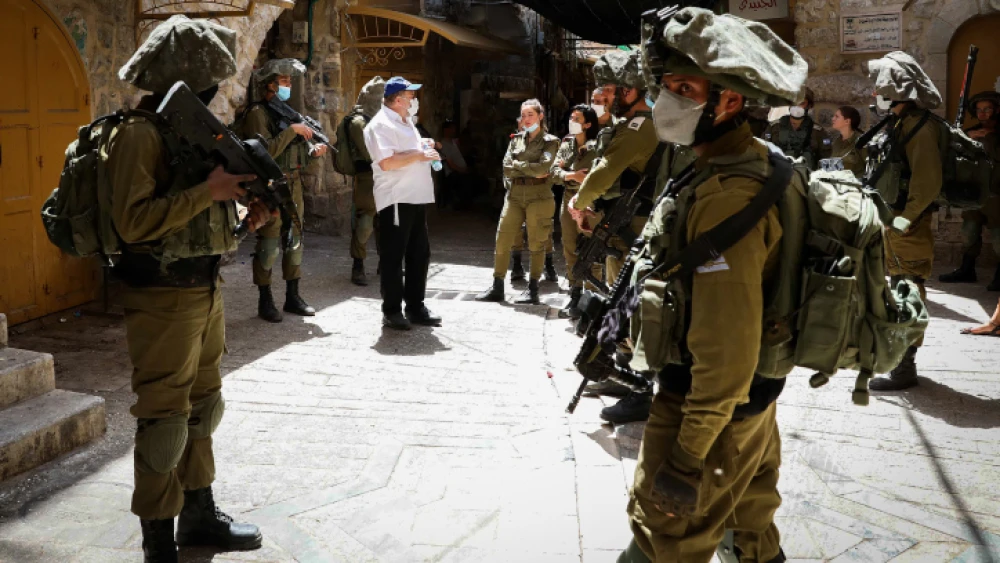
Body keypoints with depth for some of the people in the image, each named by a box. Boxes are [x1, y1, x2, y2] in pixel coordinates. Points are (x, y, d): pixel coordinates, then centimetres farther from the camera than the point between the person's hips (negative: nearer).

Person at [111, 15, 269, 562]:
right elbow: (132, 221, -24)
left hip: (205, 290, 9)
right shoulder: (139, 133, -14)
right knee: (163, 419, -1)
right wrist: (208, 192, -23)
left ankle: (199, 515, 33)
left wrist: (244, 217, 2)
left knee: (201, 406, 18)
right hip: (162, 297, -9)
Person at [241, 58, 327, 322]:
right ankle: (265, 301, 5)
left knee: (294, 240, 11)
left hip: (294, 184, 8)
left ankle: (293, 297, 20)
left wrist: (313, 150, -5)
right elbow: (265, 151, -21)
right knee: (269, 245, -4)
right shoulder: (257, 113, -10)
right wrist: (291, 130, -20)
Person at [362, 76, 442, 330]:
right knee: (393, 256, 0)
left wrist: (423, 145, 13)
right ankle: (392, 311, 9)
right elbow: (387, 162, -24)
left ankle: (415, 306, 23)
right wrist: (419, 154, -16)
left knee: (419, 253, 13)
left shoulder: (406, 121, 19)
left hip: (417, 197, 9)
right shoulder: (380, 125, -12)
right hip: (396, 199, -9)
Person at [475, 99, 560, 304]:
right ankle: (497, 287, 8)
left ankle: (532, 290, 8)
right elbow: (507, 169, 2)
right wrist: (532, 171, -9)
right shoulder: (516, 140, 14)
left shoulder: (550, 141, 2)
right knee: (502, 241, 0)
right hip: (514, 195, 4)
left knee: (536, 244, 0)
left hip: (539, 197, -4)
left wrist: (518, 165, -5)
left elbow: (544, 167, -15)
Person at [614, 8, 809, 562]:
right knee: (750, 512, 28)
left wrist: (690, 455, -25)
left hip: (712, 403, -10)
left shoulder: (727, 198, -30)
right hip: (754, 391, 10)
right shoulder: (761, 161, 2)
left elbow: (725, 345, -31)